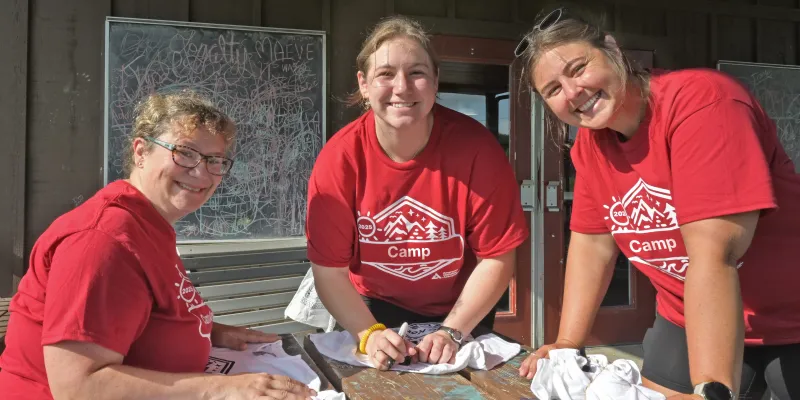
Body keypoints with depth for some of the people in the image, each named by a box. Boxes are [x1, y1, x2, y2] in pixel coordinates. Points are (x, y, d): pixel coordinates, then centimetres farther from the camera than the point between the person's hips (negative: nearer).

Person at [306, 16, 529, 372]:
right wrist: (370, 334, -26)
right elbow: (329, 270, -15)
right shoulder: (339, 158, -22)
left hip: (462, 310, 0)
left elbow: (496, 258, -17)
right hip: (373, 309, 0)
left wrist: (452, 333, -22)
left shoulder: (475, 147, -24)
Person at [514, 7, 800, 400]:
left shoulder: (698, 99, -26)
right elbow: (591, 243, 2)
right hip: (687, 320, 6)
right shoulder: (589, 143, -5)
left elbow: (713, 254, -33)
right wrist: (567, 344, -4)